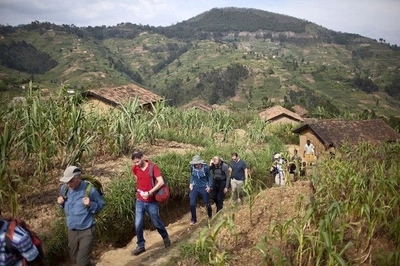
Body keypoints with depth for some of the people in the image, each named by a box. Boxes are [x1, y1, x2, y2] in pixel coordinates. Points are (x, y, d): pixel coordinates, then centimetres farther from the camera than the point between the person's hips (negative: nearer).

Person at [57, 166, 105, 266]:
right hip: (71, 230, 6)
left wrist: (91, 205, -27)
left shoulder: (89, 189, -19)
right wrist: (61, 203, -9)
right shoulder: (64, 188, -5)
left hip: (87, 231, -6)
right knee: (75, 258, 25)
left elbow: (101, 205, -7)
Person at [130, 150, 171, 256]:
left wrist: (149, 192, -28)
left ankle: (166, 237, 37)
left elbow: (161, 182, -25)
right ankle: (141, 246, 18)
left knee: (156, 223, 11)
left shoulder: (153, 167, -16)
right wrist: (139, 189, 10)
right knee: (138, 225, 1)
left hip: (151, 202, -3)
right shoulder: (135, 168, -2)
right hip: (139, 201, 4)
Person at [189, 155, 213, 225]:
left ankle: (210, 216, 43)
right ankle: (193, 219, 12)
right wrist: (191, 183, 1)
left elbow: (209, 177, -4)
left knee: (206, 203, 12)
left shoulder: (205, 167, -20)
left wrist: (209, 186, -7)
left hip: (204, 187, -2)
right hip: (195, 187, 2)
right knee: (192, 204, -9)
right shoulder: (192, 167, -12)